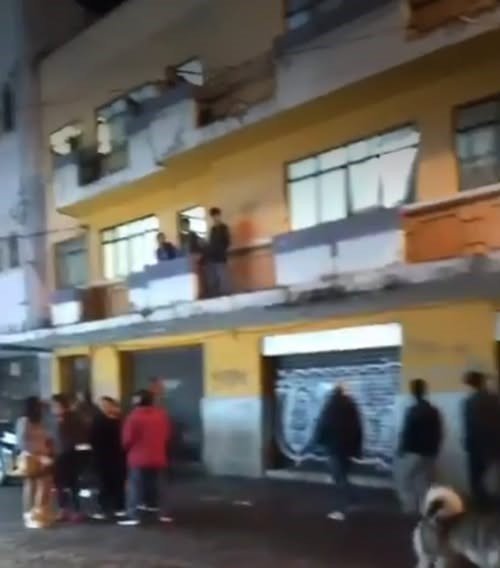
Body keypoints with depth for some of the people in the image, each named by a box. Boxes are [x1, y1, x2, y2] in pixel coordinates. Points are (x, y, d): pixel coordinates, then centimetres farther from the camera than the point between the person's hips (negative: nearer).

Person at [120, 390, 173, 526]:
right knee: (160, 486, 12)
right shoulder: (162, 414, 3)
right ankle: (165, 514, 14)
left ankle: (132, 516, -3)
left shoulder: (134, 416, -13)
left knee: (134, 487, 1)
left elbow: (128, 438, -9)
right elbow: (167, 436, 11)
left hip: (138, 457, -4)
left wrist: (128, 449, 12)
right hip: (158, 458, 4)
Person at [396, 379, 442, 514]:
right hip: (429, 453, 6)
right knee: (424, 484, 11)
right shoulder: (434, 411, 5)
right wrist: (434, 449, 18)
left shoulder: (413, 411, -15)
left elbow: (406, 433, -14)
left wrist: (402, 449, -1)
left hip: (413, 453, -6)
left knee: (405, 484, 5)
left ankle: (411, 510, -2)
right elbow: (438, 434, 9)